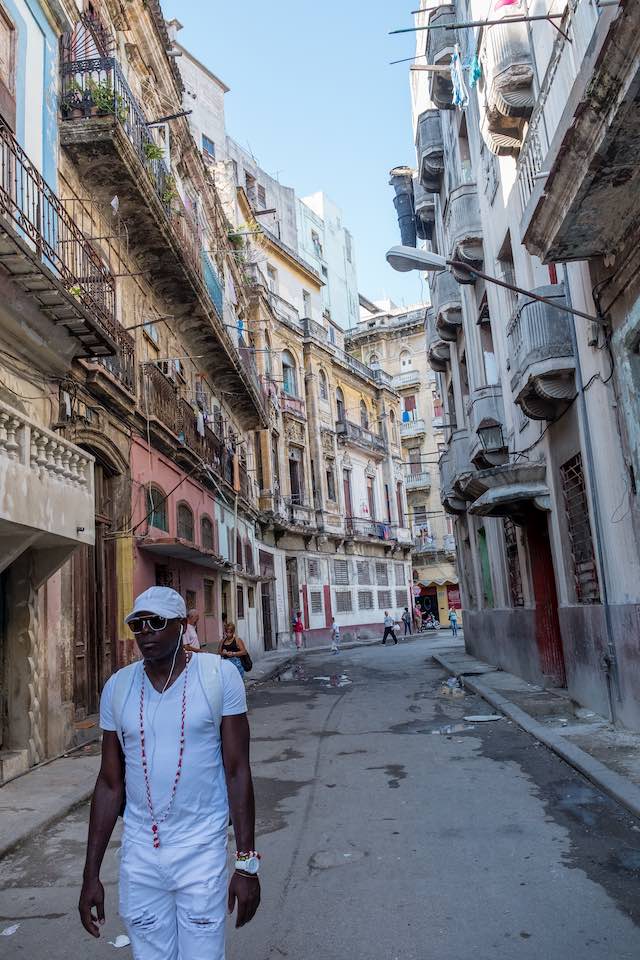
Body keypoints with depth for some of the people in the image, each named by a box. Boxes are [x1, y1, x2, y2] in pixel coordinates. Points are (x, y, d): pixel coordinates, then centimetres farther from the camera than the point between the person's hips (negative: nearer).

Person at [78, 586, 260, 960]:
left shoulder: (220, 675, -11)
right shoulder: (118, 687, -1)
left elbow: (237, 771, -8)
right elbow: (110, 783, 5)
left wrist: (247, 864, -8)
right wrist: (91, 873, 7)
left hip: (202, 850, -3)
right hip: (139, 854, 3)